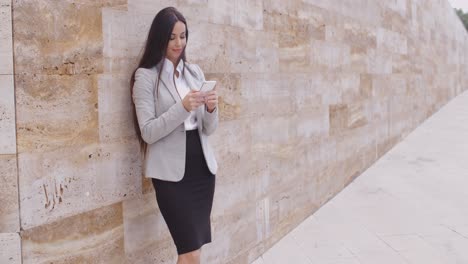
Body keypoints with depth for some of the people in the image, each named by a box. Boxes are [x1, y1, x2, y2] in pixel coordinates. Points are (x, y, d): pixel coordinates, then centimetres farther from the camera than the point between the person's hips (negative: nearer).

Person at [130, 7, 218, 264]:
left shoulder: (195, 71, 11)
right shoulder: (146, 76, -4)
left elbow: (208, 129, 10)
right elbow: (148, 132, -12)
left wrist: (211, 109, -11)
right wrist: (183, 107, -22)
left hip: (202, 165, 5)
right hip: (171, 171, -5)